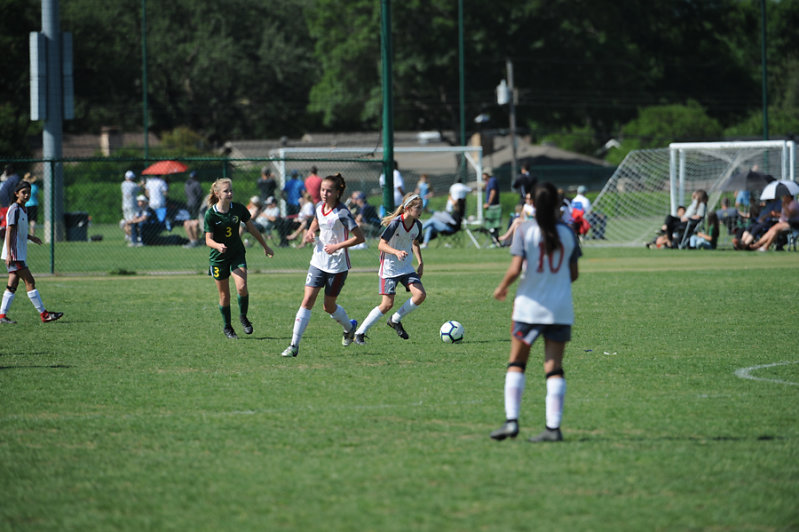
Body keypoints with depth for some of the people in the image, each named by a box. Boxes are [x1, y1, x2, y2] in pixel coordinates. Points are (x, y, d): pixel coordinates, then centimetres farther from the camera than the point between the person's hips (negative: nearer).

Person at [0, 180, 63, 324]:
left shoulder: (23, 210, 16)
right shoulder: (15, 210, -12)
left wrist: (30, 237, 12)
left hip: (20, 254, 9)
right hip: (14, 254, -9)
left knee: (13, 284, 7)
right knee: (29, 281, -8)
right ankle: (44, 314, -7)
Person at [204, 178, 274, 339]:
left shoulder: (238, 208, -7)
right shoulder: (210, 214, -14)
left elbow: (252, 228, 7)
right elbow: (208, 239, -15)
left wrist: (265, 246, 15)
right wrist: (218, 245, -38)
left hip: (237, 254, 1)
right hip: (218, 258, -1)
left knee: (242, 287, -20)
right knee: (224, 294, 5)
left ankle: (243, 317, 7)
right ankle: (227, 327, 26)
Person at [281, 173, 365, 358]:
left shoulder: (341, 212, -18)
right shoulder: (320, 206, 1)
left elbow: (359, 237, -18)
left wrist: (338, 246, -23)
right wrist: (310, 232, 4)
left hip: (338, 265, -5)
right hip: (318, 261, 5)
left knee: (329, 306, 8)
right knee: (307, 301, -7)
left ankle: (349, 327, 41)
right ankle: (294, 345, -9)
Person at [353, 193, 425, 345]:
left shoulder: (417, 225, 0)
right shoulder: (395, 223, -20)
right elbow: (381, 245, -19)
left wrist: (420, 263, 11)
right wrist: (397, 252, -35)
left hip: (406, 268, 6)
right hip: (389, 268, -6)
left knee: (420, 295, -12)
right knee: (387, 304, -12)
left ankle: (395, 320, 10)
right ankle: (360, 333, 0)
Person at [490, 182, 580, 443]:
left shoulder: (525, 231, -7)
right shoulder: (567, 233, 1)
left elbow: (515, 269, -15)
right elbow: (573, 274, 6)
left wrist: (502, 287, 4)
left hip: (529, 304, -2)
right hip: (560, 308, 2)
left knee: (516, 363, 10)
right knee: (554, 368, 3)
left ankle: (511, 420, 0)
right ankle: (553, 427, -3)